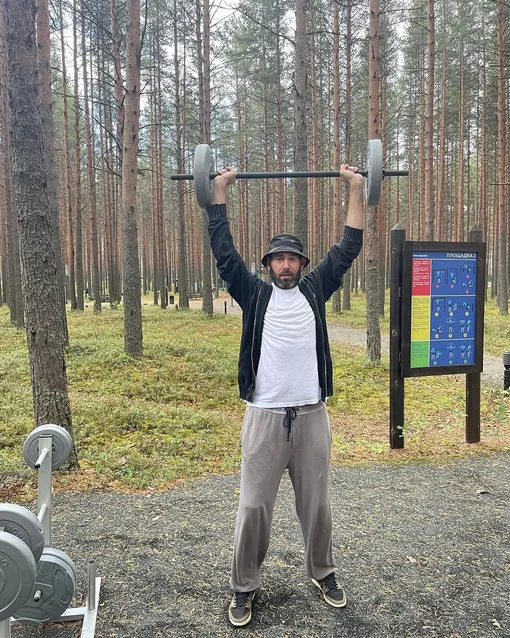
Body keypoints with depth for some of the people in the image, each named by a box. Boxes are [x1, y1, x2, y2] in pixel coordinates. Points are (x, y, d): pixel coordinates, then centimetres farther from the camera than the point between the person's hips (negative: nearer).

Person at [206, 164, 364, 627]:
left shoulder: (315, 290, 9)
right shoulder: (255, 294, 5)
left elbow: (348, 249, 9)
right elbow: (224, 253, 1)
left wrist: (356, 189, 9)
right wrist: (220, 192, 4)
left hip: (312, 415, 2)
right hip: (265, 416, -1)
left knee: (316, 502, 15)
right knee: (254, 506, 5)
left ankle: (323, 573, 37)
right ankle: (244, 586, 24)